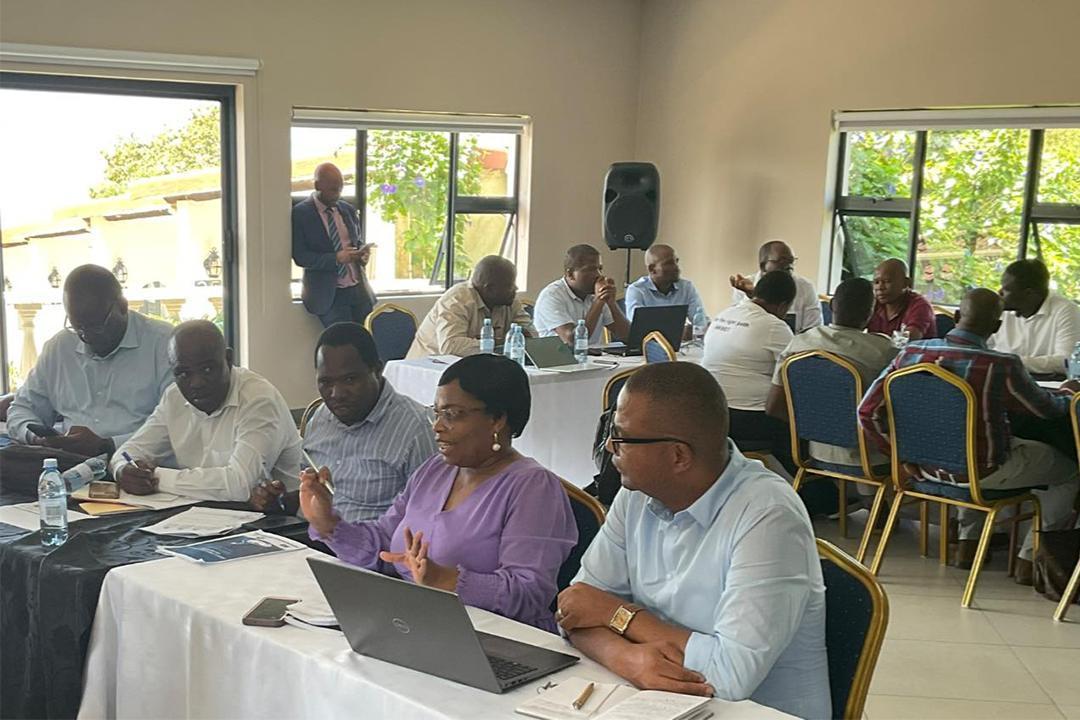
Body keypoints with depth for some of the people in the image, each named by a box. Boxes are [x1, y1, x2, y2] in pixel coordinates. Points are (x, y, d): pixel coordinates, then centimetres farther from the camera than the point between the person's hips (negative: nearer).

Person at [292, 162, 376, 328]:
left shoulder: (348, 210, 13)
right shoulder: (300, 213, -4)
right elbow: (300, 257, -9)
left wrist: (363, 251, -1)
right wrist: (336, 258, -21)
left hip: (359, 290, 5)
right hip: (328, 294, -5)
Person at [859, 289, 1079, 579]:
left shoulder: (911, 353, -11)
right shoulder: (1001, 367, -23)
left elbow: (868, 412, -8)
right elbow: (1049, 408, -5)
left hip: (926, 468, 5)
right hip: (983, 473, -5)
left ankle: (968, 542, 34)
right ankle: (1029, 558, 22)